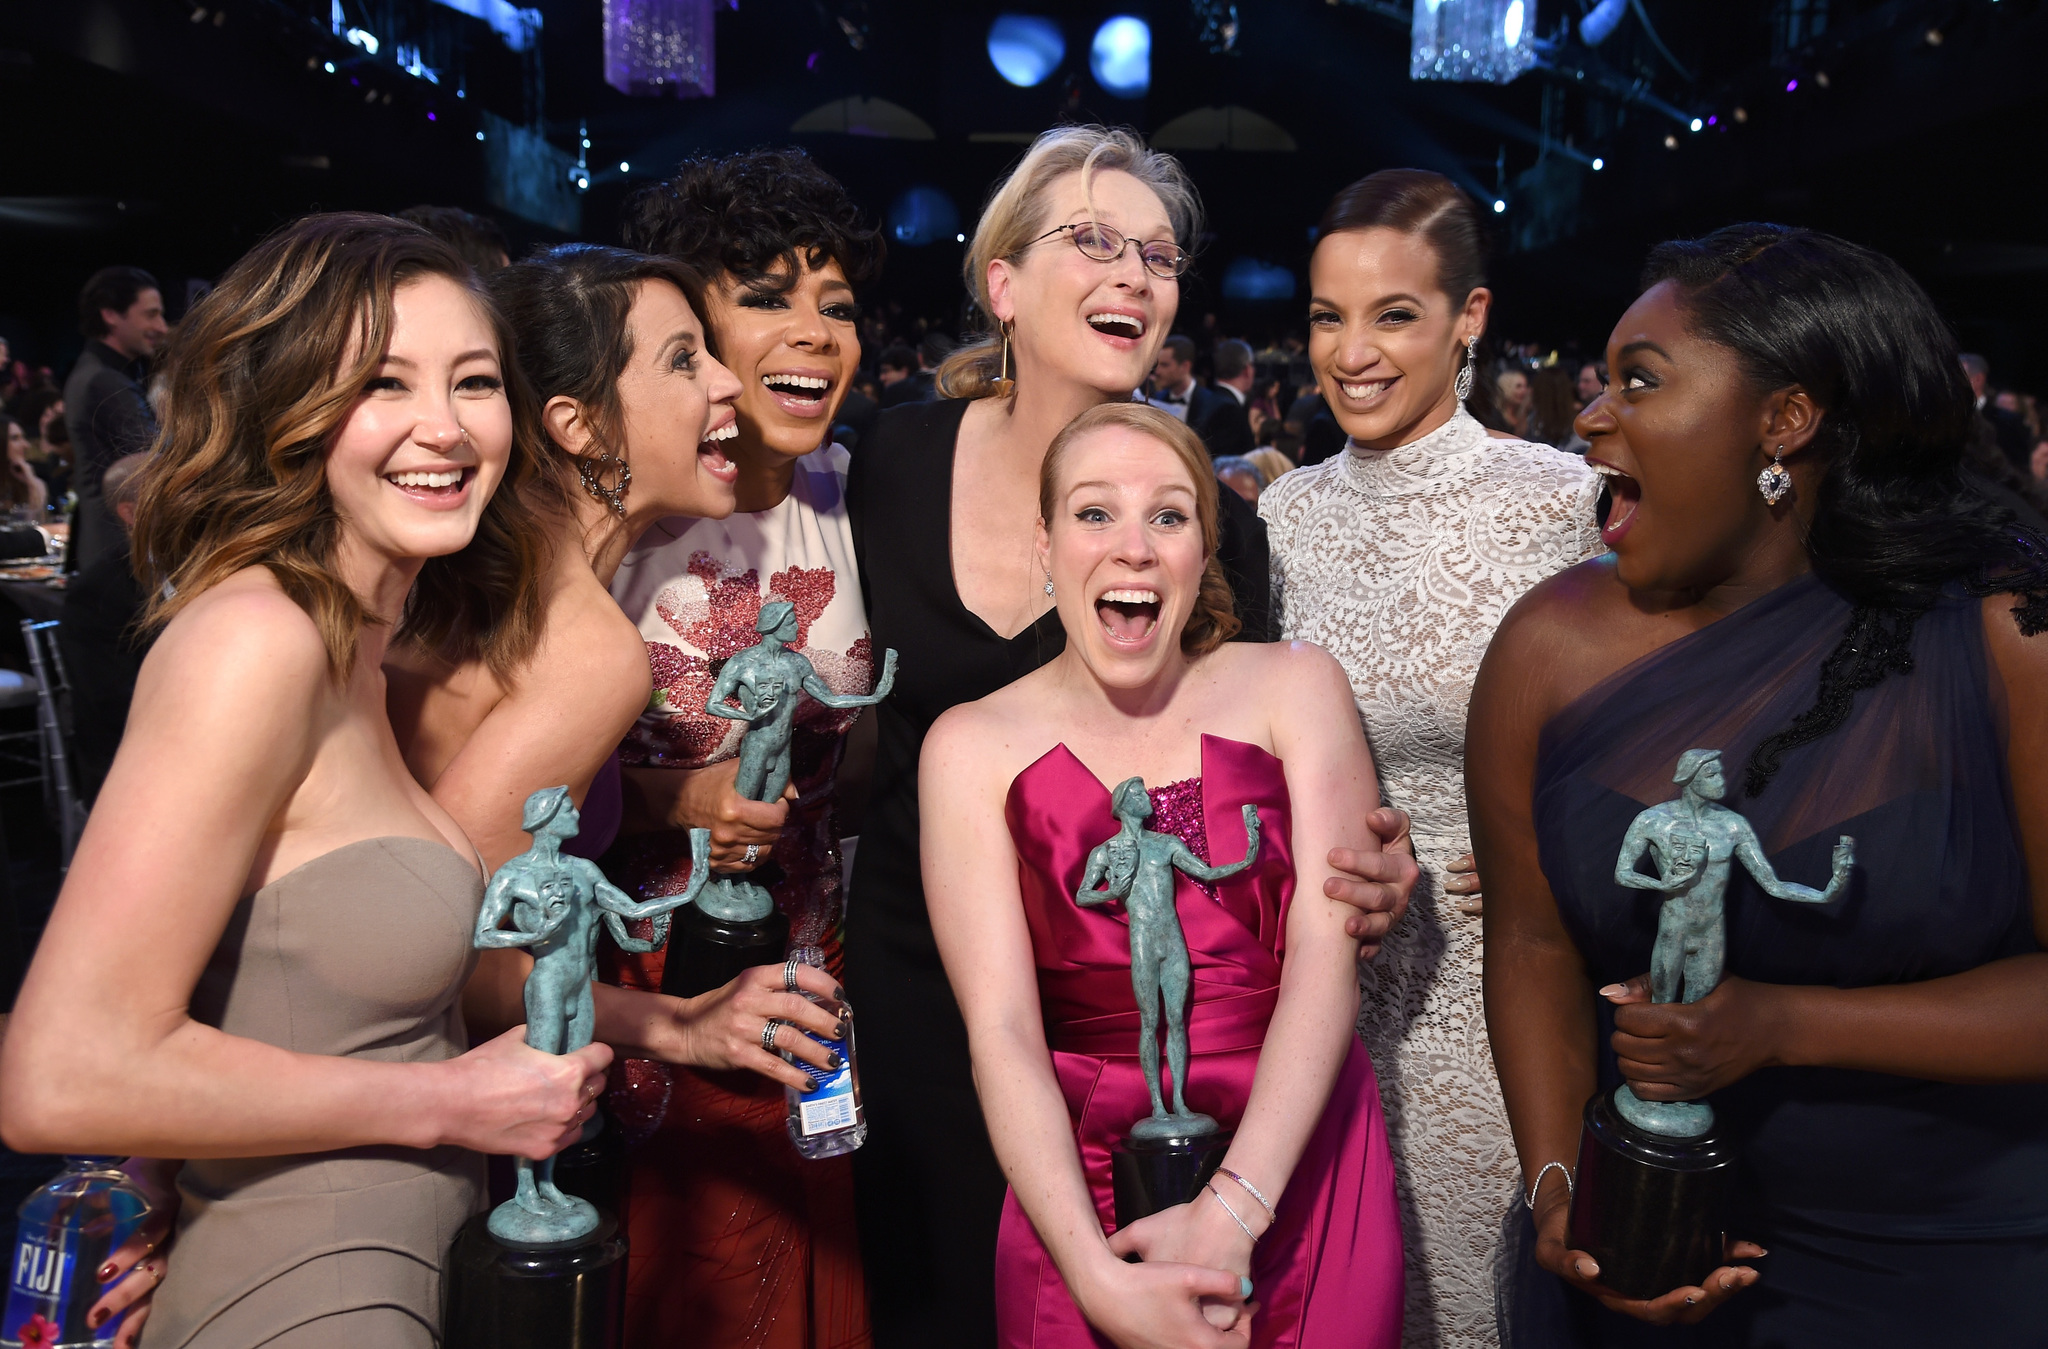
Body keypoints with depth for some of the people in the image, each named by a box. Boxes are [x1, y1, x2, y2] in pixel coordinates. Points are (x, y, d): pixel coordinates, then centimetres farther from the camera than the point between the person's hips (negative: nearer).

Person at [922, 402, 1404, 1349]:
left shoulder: (1292, 686, -1)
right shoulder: (973, 746, -3)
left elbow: (1328, 954, -10)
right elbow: (1000, 1030, -10)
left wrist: (1231, 1209, -19)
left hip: (1297, 1165, 1)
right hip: (1080, 1183, 0)